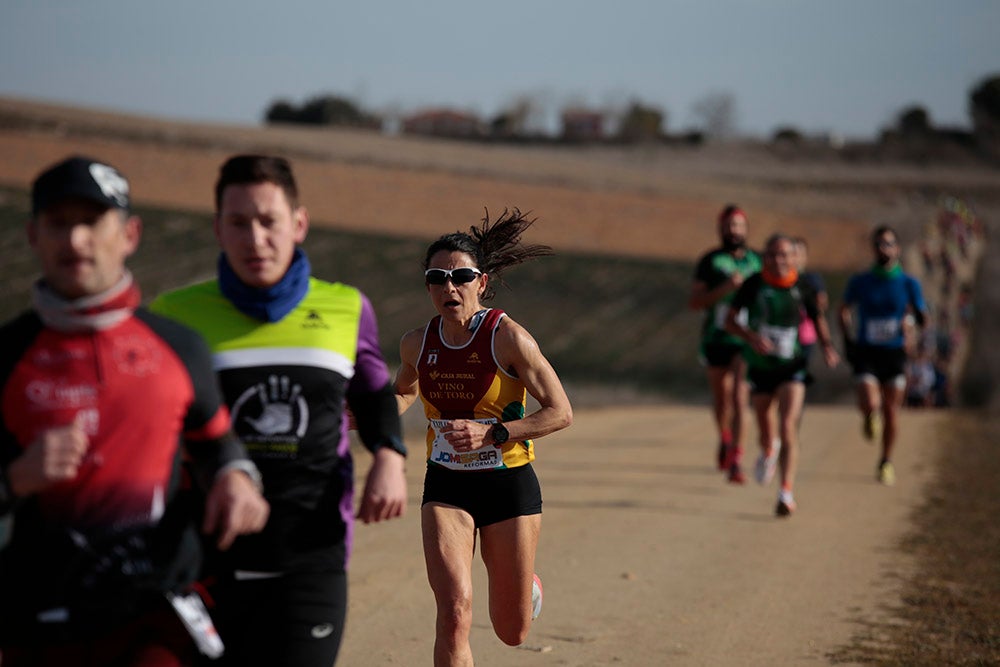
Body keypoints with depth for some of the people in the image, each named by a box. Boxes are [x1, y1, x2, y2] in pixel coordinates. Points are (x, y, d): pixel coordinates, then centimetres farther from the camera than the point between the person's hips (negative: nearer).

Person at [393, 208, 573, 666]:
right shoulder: (417, 344, -3)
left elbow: (560, 412, -15)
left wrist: (492, 433, -27)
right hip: (446, 488, 2)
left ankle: (526, 585, 49)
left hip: (509, 487, -2)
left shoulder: (507, 337, -16)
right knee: (454, 612, -20)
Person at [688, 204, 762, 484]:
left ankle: (735, 462, -18)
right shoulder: (709, 261, 0)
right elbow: (694, 301, -6)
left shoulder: (757, 261, 5)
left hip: (746, 342, -1)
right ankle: (725, 440, 44)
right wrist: (725, 288, -19)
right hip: (716, 338, 1)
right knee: (721, 399, 14)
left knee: (739, 397, -16)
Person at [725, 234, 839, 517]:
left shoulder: (802, 288, -7)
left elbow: (818, 319, 9)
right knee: (766, 428, 17)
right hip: (760, 366, 2)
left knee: (788, 428, -19)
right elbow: (730, 320, -4)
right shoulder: (753, 284, -8)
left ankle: (787, 493, -19)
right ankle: (768, 451, 55)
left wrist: (827, 346, -9)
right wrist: (751, 337, -23)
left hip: (792, 368, -2)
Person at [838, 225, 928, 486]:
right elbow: (845, 309, 17)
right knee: (870, 404, -19)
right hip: (866, 352, -1)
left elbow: (923, 320, 2)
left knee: (891, 410, 3)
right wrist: (848, 339, 5)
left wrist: (916, 314, -21)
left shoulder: (909, 283, 0)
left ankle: (886, 462, 20)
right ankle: (870, 417, 19)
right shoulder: (860, 282, 1)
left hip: (894, 352, 1)